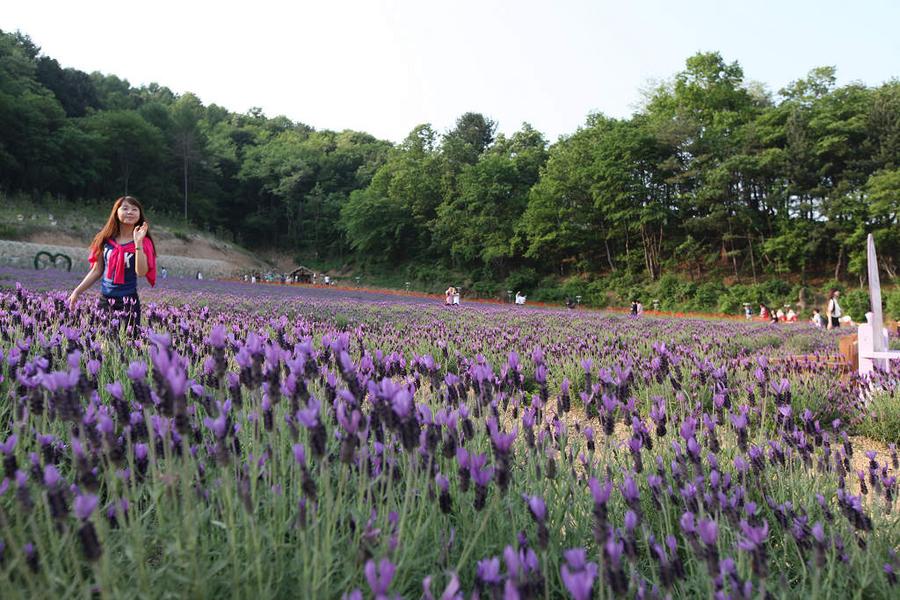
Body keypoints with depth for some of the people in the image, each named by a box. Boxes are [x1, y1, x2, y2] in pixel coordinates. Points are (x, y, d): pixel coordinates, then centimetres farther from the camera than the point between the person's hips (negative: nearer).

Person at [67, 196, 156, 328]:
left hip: (128, 302, -3)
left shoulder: (143, 243, -4)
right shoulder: (106, 239, 5)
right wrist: (77, 292, 8)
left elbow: (141, 272, -16)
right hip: (105, 300, 3)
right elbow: (96, 271, 11)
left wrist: (138, 243, -21)